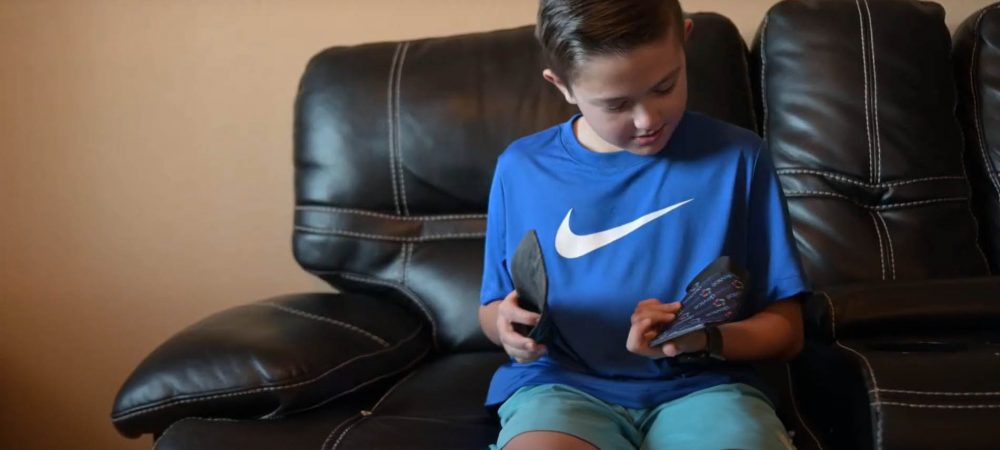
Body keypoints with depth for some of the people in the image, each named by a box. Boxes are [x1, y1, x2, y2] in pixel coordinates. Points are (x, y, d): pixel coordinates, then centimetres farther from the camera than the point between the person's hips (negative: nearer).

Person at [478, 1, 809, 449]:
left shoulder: (738, 156, 2)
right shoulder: (520, 169, 5)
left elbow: (785, 328, 5)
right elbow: (493, 308, 18)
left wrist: (705, 340, -15)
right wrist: (505, 323, -6)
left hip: (702, 388, 1)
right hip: (561, 387, 0)